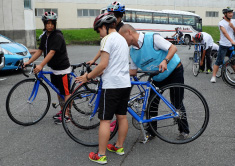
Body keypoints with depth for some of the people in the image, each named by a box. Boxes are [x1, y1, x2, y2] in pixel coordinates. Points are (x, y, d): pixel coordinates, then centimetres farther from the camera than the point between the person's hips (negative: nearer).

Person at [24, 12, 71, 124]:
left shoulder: (58, 36, -19)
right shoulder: (45, 37, 8)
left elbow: (52, 52, -27)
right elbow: (40, 51, 9)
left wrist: (41, 65, -34)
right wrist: (28, 62, -1)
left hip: (62, 69, -9)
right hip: (53, 68, 9)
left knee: (66, 92, -1)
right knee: (58, 91, 17)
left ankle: (66, 115, 5)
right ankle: (62, 111, 30)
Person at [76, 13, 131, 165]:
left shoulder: (107, 39, -11)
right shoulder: (123, 39, 18)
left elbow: (103, 64, -17)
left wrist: (88, 77, -6)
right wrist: (97, 74, 23)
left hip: (112, 85, -9)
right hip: (125, 84, 9)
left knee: (105, 120, -3)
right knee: (122, 117, 16)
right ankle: (119, 146, 30)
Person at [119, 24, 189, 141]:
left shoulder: (152, 38, -23)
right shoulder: (132, 51, -2)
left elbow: (173, 48, -23)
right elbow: (133, 71, 1)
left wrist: (165, 61, -40)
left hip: (174, 72, -6)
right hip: (158, 78, 7)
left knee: (177, 103, 0)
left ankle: (184, 130, 18)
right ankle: (151, 132, 16)